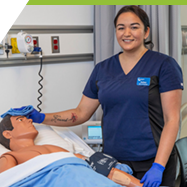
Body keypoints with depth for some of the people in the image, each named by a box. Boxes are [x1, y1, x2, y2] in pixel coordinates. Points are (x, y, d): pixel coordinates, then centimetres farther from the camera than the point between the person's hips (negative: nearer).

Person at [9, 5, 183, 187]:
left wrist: (158, 166, -16)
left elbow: (171, 119, -8)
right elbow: (81, 113, 14)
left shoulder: (163, 65, -4)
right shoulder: (102, 69, 9)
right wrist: (40, 117, 3)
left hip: (151, 163, -3)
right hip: (113, 161, 3)